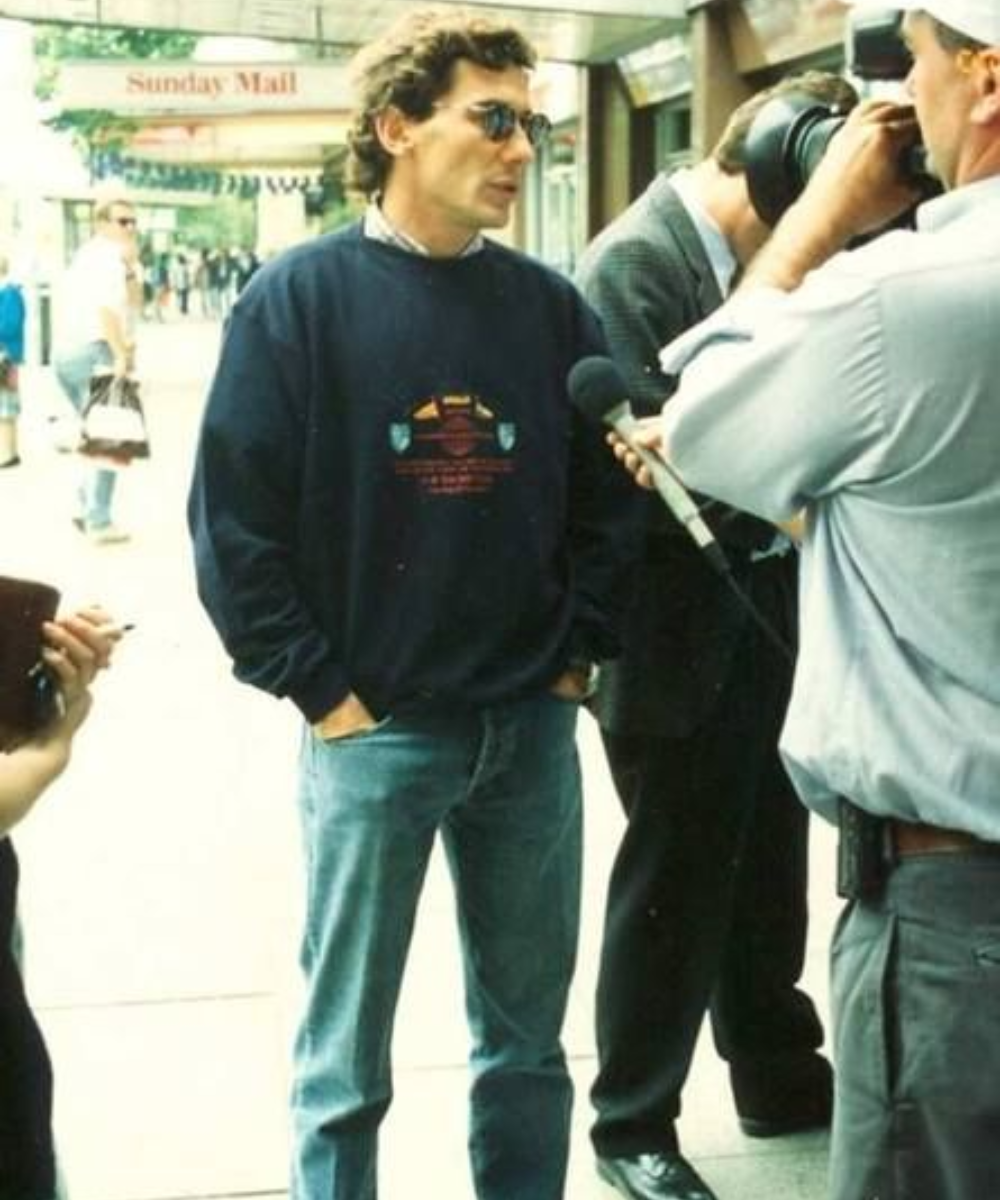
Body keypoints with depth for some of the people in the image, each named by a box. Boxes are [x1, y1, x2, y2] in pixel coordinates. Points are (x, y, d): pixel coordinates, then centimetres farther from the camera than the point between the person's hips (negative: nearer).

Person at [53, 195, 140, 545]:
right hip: (94, 351, -10)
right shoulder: (107, 256, -10)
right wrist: (121, 355, -25)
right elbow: (105, 309, -24)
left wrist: (130, 267, 0)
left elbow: (133, 302, 14)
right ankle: (99, 522, -6)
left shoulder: (89, 255, 22)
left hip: (67, 351, 10)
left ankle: (86, 508, 21)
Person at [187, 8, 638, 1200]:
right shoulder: (300, 297, -7)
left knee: (527, 1039, 15)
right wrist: (320, 692, -10)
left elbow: (608, 496, 12)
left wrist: (575, 655, 3)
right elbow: (233, 522, -8)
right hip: (373, 732, -3)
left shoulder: (553, 307, 4)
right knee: (345, 1062, 8)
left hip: (533, 730, 4)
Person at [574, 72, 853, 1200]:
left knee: (767, 856, 19)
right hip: (682, 627, -7)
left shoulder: (755, 252, 5)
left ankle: (780, 1075, 38)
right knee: (674, 877, 5)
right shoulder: (631, 262, -17)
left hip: (767, 606, 7)